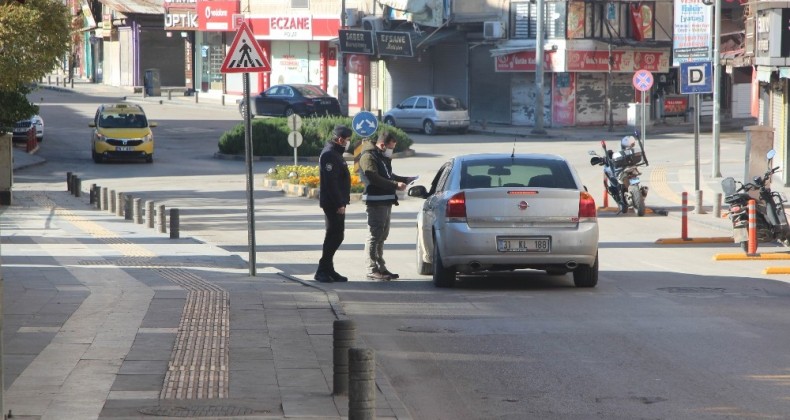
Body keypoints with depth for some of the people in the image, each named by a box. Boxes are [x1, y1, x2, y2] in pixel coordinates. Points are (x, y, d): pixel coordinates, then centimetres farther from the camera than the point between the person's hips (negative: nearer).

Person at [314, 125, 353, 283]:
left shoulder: (335, 153, 17)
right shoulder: (330, 155, -17)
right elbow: (331, 182, -23)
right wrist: (339, 204, -24)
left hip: (337, 203, 10)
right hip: (333, 203, -10)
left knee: (335, 236, 13)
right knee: (334, 236, -9)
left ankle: (327, 270, 18)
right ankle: (323, 271, -7)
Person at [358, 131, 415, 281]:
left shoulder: (383, 157, 19)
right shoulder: (369, 157, -13)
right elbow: (375, 179, -22)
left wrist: (406, 180, 15)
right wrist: (396, 185, -23)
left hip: (386, 201, 10)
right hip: (376, 202, -10)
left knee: (382, 236, 15)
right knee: (374, 236, -9)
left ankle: (380, 268, 21)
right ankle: (372, 270, -8)